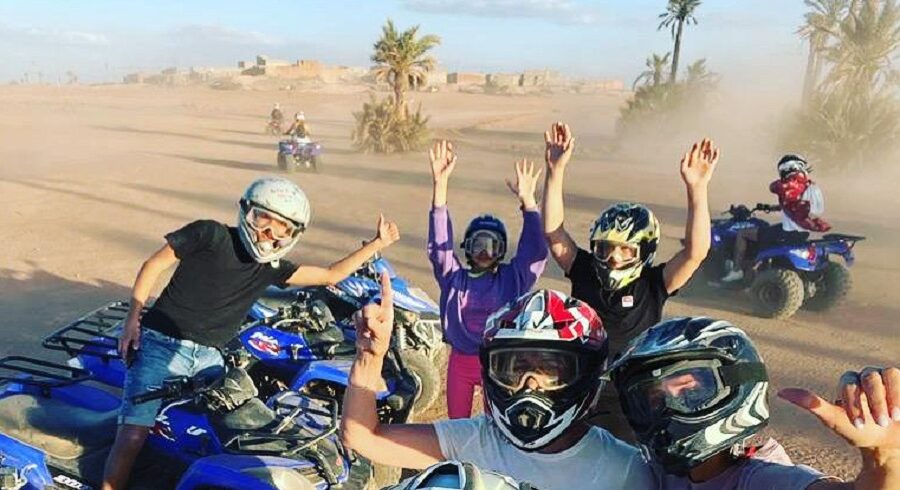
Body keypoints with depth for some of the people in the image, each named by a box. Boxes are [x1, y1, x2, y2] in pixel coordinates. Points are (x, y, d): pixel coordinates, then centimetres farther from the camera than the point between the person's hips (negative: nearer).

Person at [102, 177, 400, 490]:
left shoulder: (271, 267, 8)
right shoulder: (211, 234, -6)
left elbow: (331, 275, 11)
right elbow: (154, 264, 0)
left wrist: (377, 244, 8)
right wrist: (134, 316, -9)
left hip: (209, 358, 5)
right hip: (162, 345, -4)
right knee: (133, 437, -13)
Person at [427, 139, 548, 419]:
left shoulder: (513, 278, -7)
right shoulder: (453, 277, -7)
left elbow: (535, 250, -20)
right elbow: (439, 242, -17)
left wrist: (527, 200, -32)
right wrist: (440, 183, -28)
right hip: (460, 361, 1)